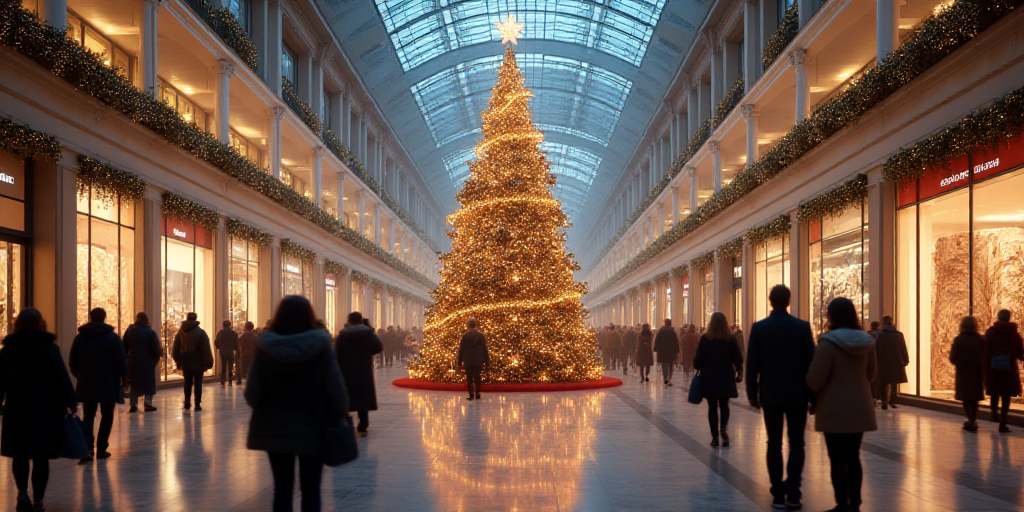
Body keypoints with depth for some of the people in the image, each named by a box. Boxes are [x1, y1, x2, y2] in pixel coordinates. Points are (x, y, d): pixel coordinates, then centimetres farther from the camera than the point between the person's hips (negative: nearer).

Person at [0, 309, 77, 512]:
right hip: (46, 411, -2)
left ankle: (22, 493, 5)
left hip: (16, 411, 2)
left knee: (20, 455, 17)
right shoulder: (49, 348, -6)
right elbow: (62, 377, -10)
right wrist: (71, 402, -4)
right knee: (41, 457, 3)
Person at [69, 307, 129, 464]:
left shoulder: (80, 337, 3)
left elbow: (72, 362, 8)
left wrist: (79, 376, 24)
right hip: (108, 385, -2)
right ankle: (101, 449, 10)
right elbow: (121, 361, -9)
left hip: (86, 385, 2)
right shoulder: (113, 337, -7)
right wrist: (124, 377, 5)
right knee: (107, 415, 11)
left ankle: (87, 448, -12)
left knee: (88, 416, 7)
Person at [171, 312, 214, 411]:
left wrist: (177, 360, 17)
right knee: (198, 383, 4)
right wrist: (208, 363, -8)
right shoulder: (200, 332, -12)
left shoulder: (180, 332, 0)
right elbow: (206, 350, -12)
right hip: (198, 362, -3)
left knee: (187, 382, 14)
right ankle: (197, 404, 3)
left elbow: (176, 348, 6)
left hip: (185, 362, 3)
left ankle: (187, 402, 10)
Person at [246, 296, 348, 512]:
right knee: (311, 488, 11)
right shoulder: (320, 346, -12)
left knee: (282, 488, 11)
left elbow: (252, 393, -6)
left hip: (275, 429, 1)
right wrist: (341, 415, 7)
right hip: (313, 429, -1)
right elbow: (336, 389, -12)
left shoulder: (265, 347, -7)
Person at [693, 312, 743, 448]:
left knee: (712, 407, 7)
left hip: (709, 379, -1)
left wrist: (698, 367, 12)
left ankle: (715, 437, 4)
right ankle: (723, 427, -12)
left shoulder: (705, 339, -8)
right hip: (726, 379, 1)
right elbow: (738, 360, -3)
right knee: (724, 406, 14)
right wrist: (739, 372, 15)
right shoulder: (730, 339, -5)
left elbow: (698, 360, -9)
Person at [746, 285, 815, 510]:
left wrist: (752, 394, 8)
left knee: (774, 444, 6)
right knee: (796, 443, 6)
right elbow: (811, 363, -3)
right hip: (797, 394, 0)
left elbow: (752, 365, -2)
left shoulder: (758, 328, -4)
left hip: (770, 394, 1)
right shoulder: (803, 327, -5)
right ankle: (793, 493, -1)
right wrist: (813, 395, 4)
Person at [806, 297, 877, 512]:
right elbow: (871, 373, 16)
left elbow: (816, 379, -16)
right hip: (860, 408, 6)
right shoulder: (866, 341, 4)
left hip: (835, 409, -6)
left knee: (837, 459, 1)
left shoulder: (828, 342, -17)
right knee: (853, 457, 14)